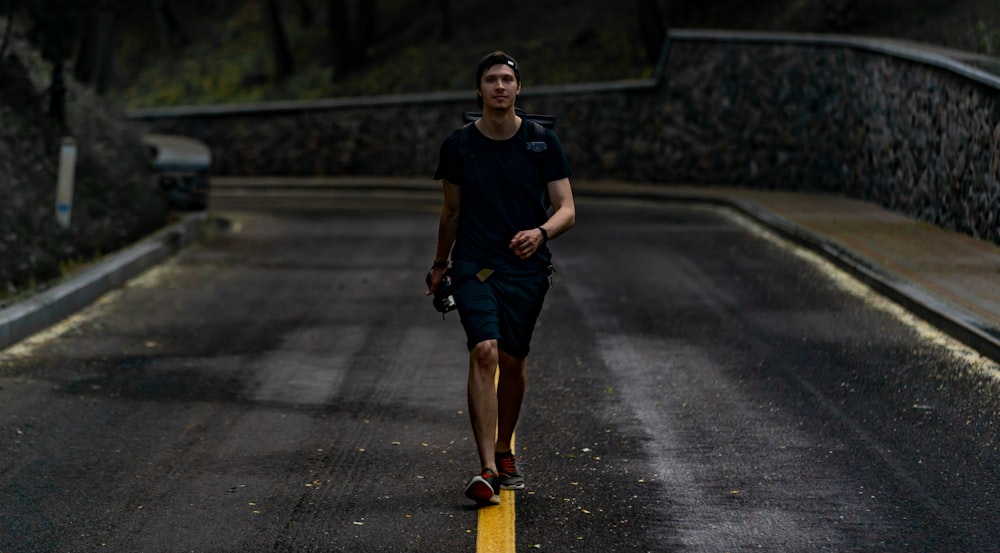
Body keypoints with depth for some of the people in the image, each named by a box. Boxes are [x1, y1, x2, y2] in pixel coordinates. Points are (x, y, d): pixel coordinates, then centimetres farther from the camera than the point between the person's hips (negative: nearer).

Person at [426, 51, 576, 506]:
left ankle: (503, 453, 34)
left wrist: (541, 232, -25)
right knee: (484, 352, -19)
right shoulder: (458, 145, 1)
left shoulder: (543, 142, -1)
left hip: (527, 269, 1)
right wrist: (440, 265, 20)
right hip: (474, 267, -1)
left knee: (513, 361, 10)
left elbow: (566, 209, -4)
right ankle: (487, 469, -23)